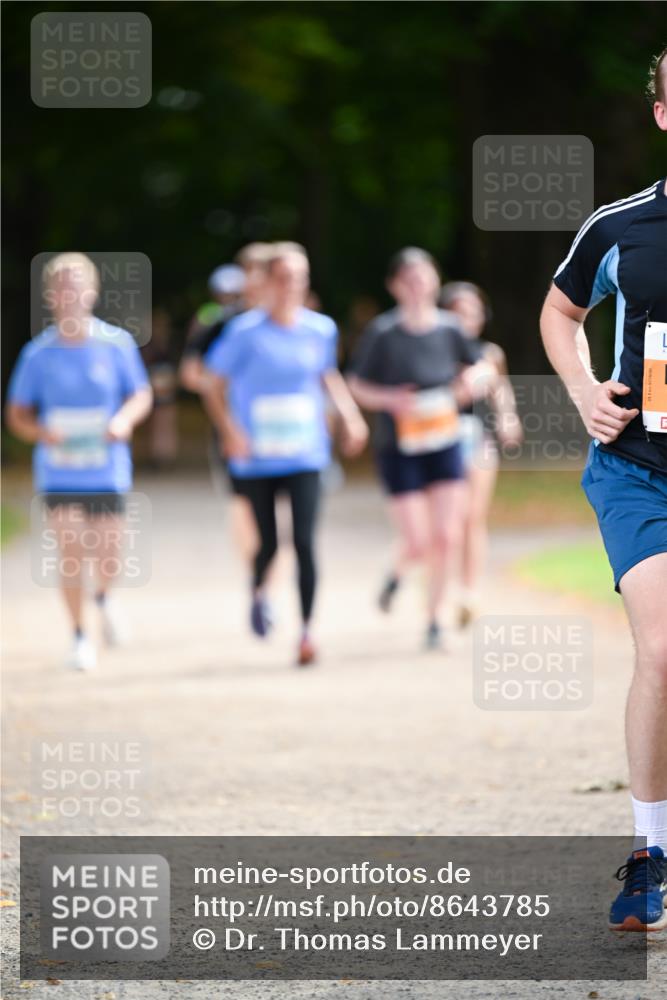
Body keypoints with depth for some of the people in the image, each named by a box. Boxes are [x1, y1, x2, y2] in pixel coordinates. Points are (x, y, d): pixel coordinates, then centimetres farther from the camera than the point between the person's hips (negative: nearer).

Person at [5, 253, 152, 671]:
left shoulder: (116, 344, -4)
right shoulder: (38, 353, -3)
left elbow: (142, 396, 6)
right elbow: (18, 415, 3)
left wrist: (124, 419, -16)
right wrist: (43, 432, -18)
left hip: (107, 468, 0)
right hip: (59, 473, 0)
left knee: (108, 557, 3)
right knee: (71, 552, -8)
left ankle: (103, 598, 38)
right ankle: (80, 635, 8)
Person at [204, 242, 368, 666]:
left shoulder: (320, 330, 2)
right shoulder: (246, 332, -8)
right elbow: (217, 388, -1)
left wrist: (350, 415, 9)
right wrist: (230, 430, -16)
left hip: (305, 456, 1)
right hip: (256, 459, -1)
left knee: (305, 542, -12)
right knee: (269, 544, 5)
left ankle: (307, 629, -7)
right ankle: (259, 592, 40)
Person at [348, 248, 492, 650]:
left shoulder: (448, 328, -1)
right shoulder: (382, 332, -11)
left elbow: (480, 365, 15)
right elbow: (359, 387, -3)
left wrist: (472, 379, -7)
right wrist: (390, 399, -21)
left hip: (445, 447, 3)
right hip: (399, 450, -3)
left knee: (447, 538, -5)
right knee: (419, 544, -6)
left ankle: (435, 620, 13)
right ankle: (399, 572, 31)